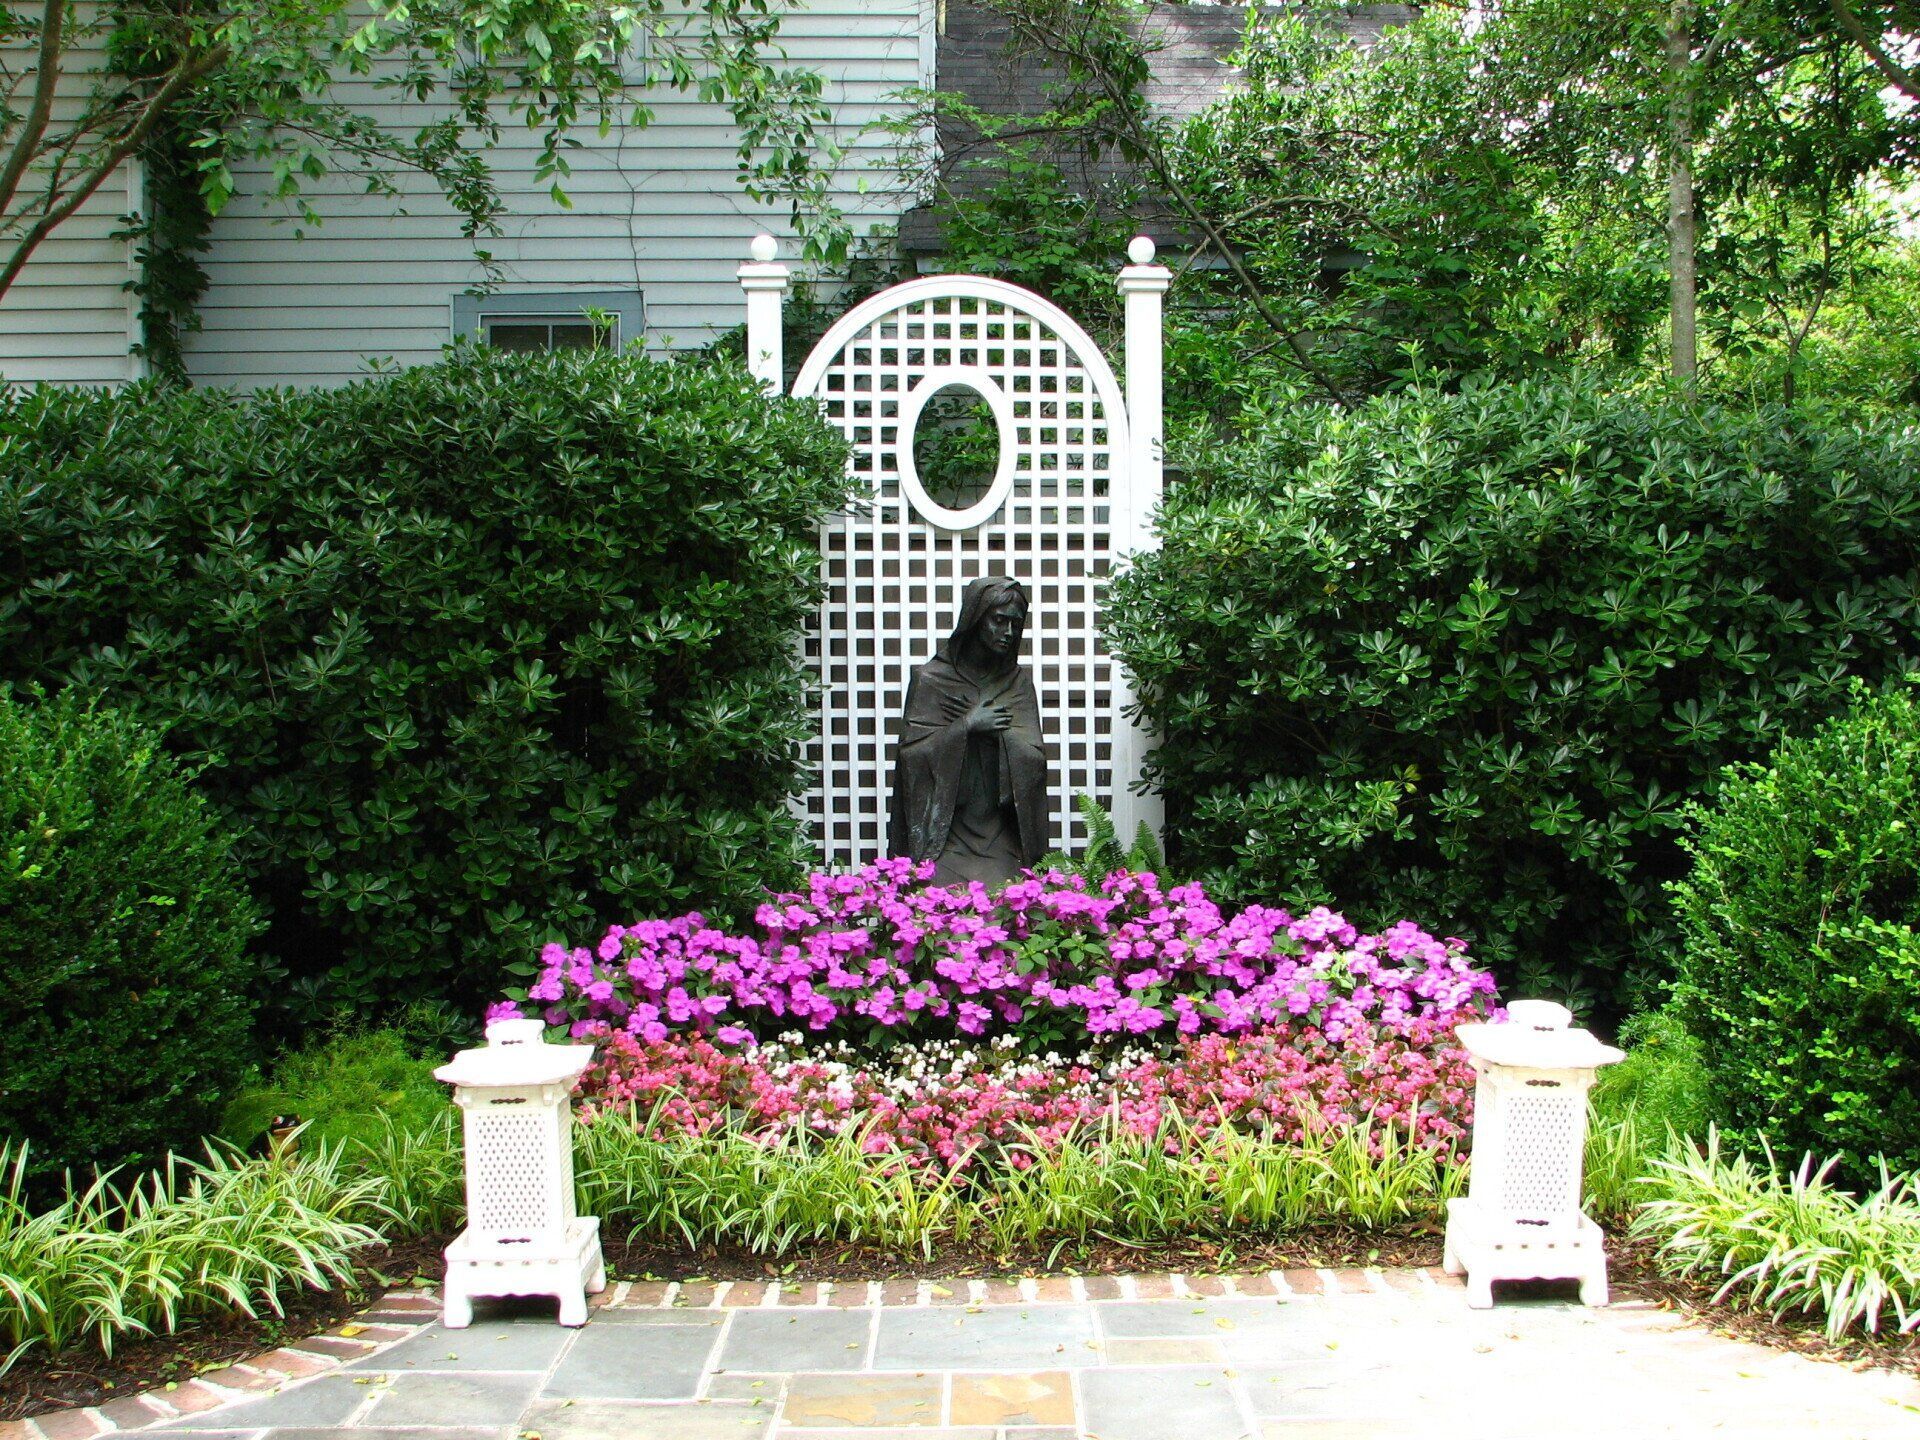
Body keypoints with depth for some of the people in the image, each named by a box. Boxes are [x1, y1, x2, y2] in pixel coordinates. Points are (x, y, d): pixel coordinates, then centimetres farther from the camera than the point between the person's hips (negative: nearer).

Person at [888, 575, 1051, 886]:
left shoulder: (1018, 680, 11)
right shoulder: (930, 679, 2)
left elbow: (1034, 756, 2)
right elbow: (912, 752, -6)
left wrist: (992, 729, -10)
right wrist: (966, 726, -12)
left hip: (999, 834, 2)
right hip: (945, 832, -2)